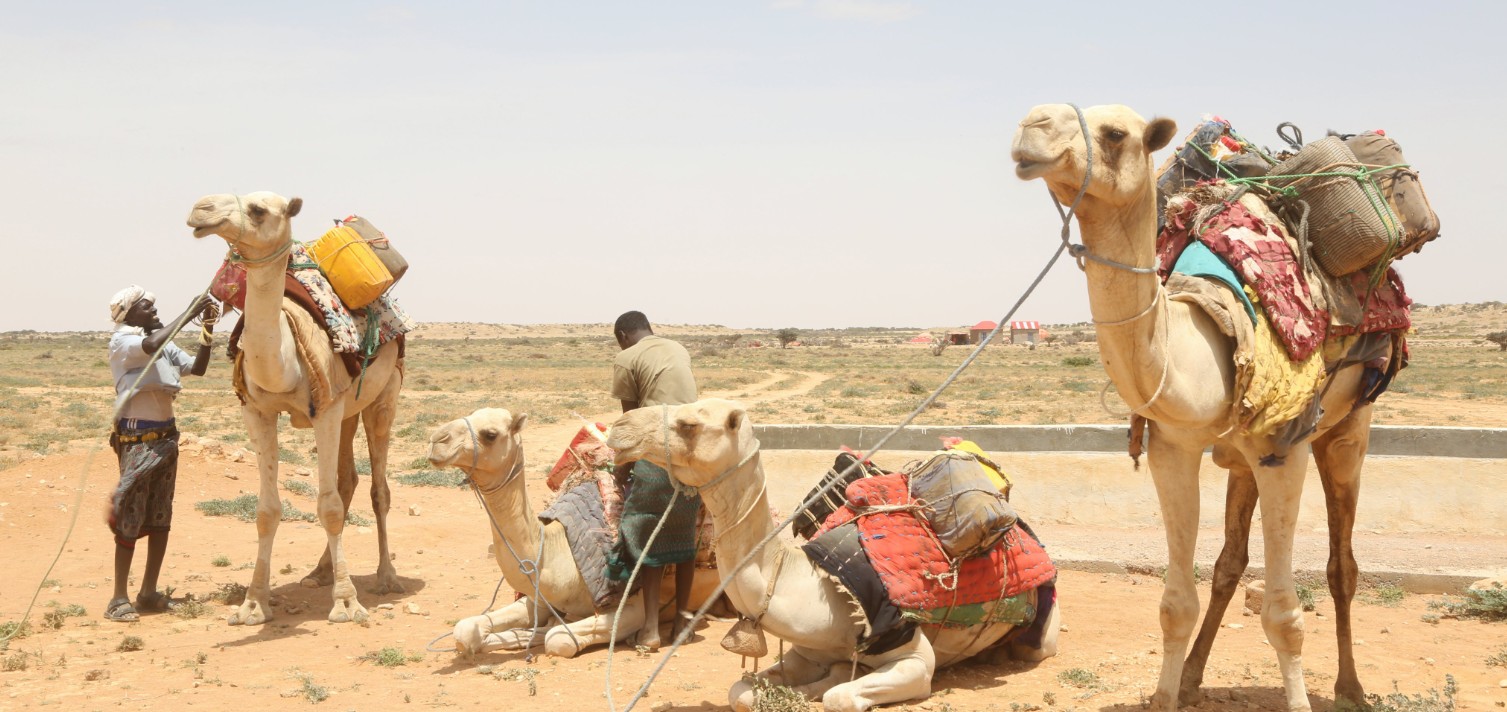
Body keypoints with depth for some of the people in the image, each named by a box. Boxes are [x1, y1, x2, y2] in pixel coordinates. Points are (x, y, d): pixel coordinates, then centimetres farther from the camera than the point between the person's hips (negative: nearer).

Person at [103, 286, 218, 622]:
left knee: (160, 517, 9)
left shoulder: (165, 343, 11)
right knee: (131, 519, -6)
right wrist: (189, 313, -24)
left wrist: (207, 329, -2)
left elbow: (197, 368, 8)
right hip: (136, 438, -7)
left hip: (166, 435, 7)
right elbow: (151, 346, -28)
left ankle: (149, 592, 17)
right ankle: (119, 599, -1)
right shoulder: (121, 342, -8)